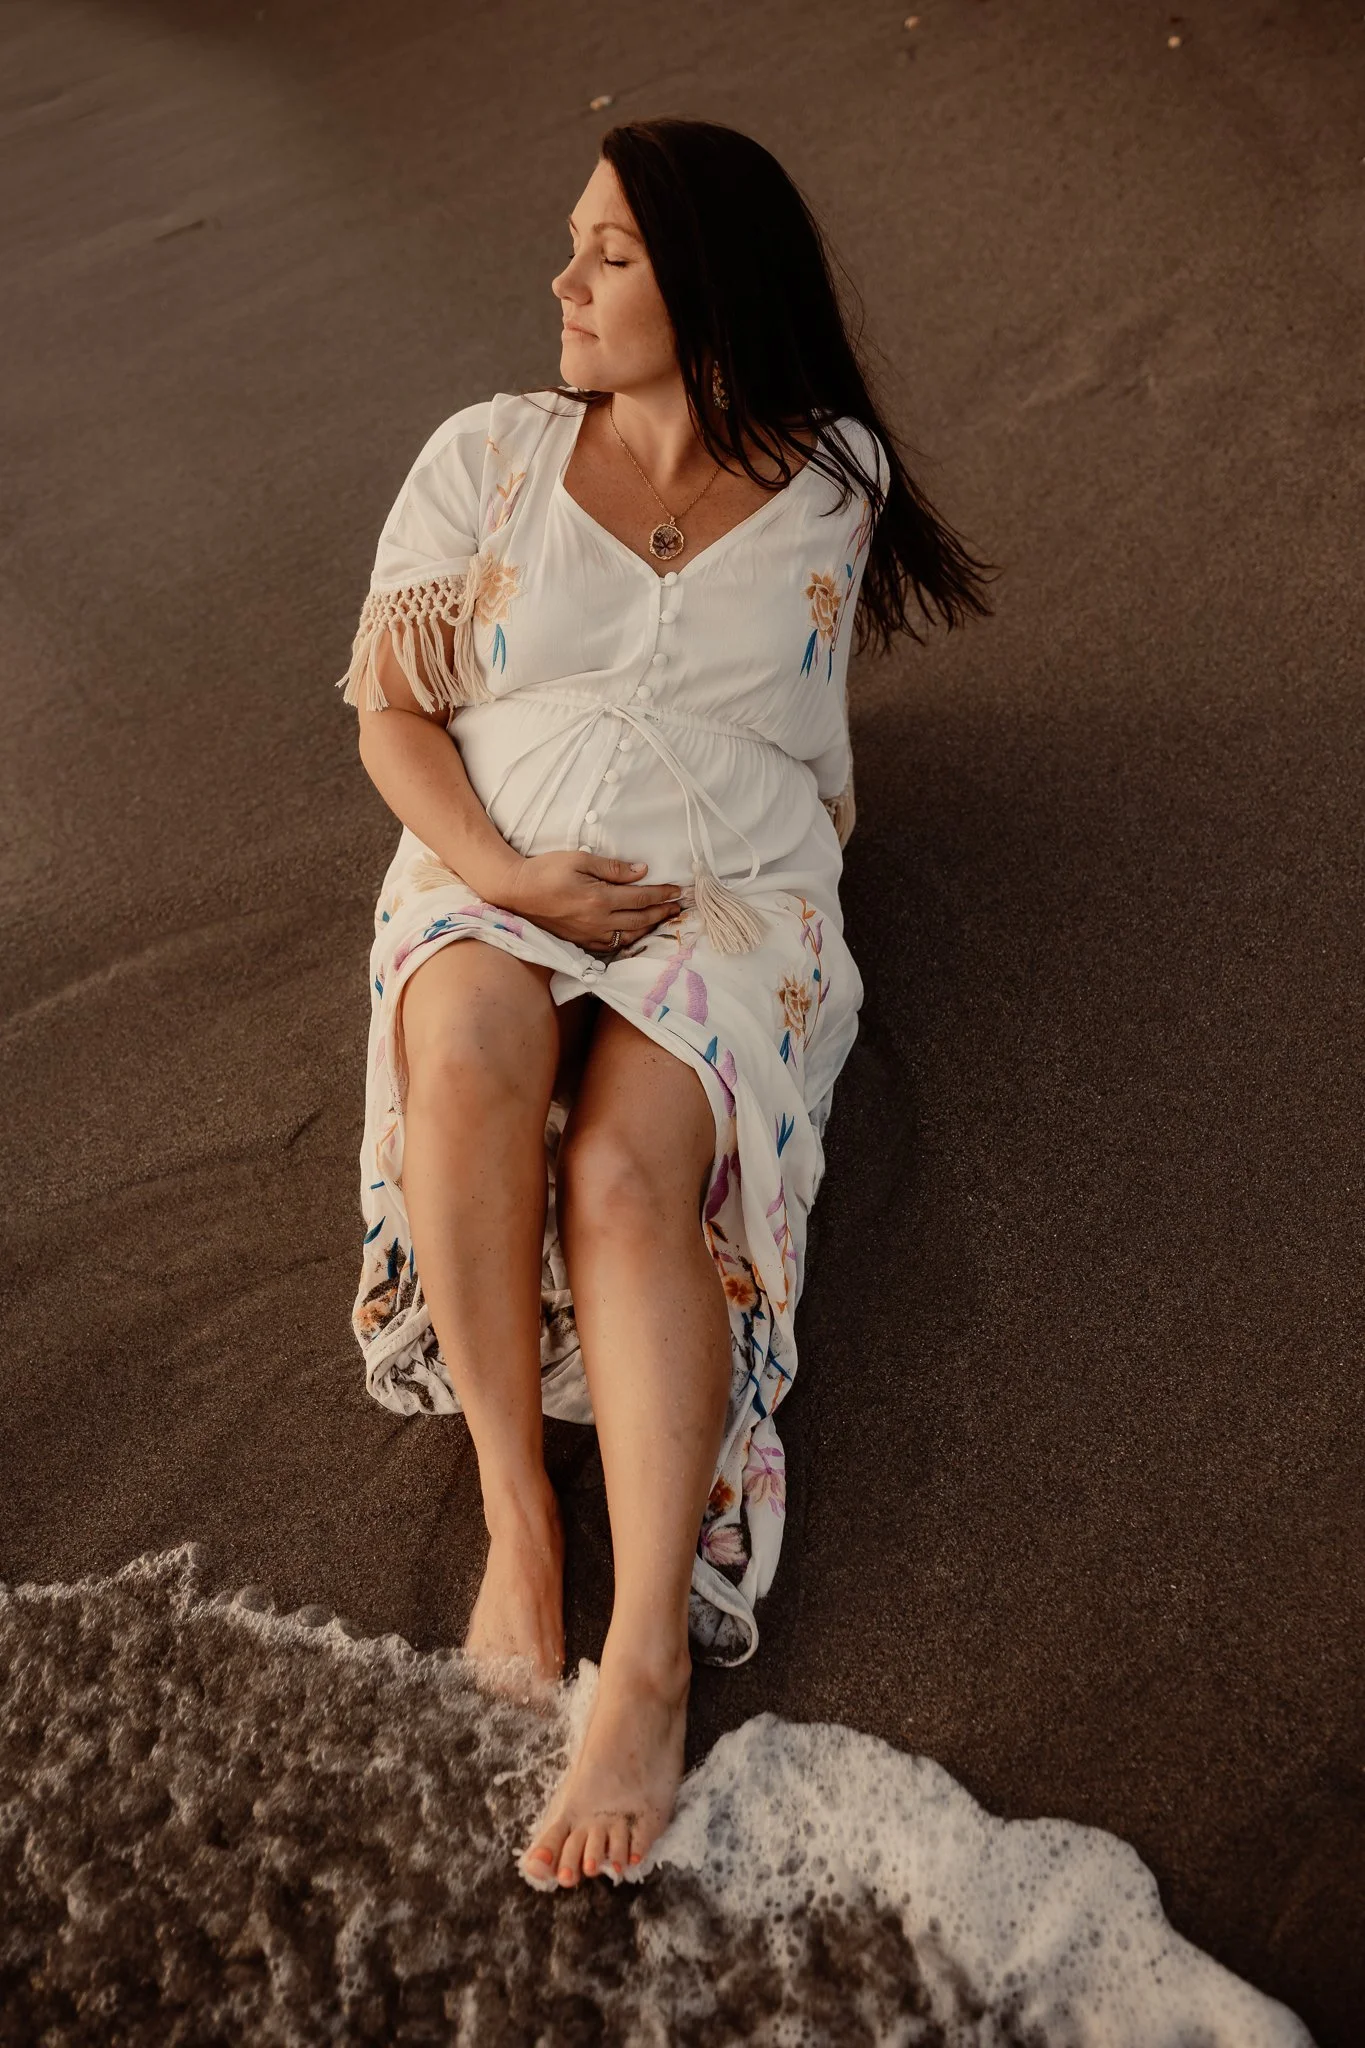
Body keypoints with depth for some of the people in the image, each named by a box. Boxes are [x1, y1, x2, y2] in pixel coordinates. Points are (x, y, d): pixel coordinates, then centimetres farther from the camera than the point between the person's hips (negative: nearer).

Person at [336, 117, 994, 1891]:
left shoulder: (834, 480, 12)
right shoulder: (489, 452, 14)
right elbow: (393, 715, 8)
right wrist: (504, 870, -12)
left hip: (732, 898, -1)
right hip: (493, 878, 2)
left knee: (627, 1175, -31)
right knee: (471, 1047, -35)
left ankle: (651, 1662, -33)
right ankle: (519, 1525, -25)